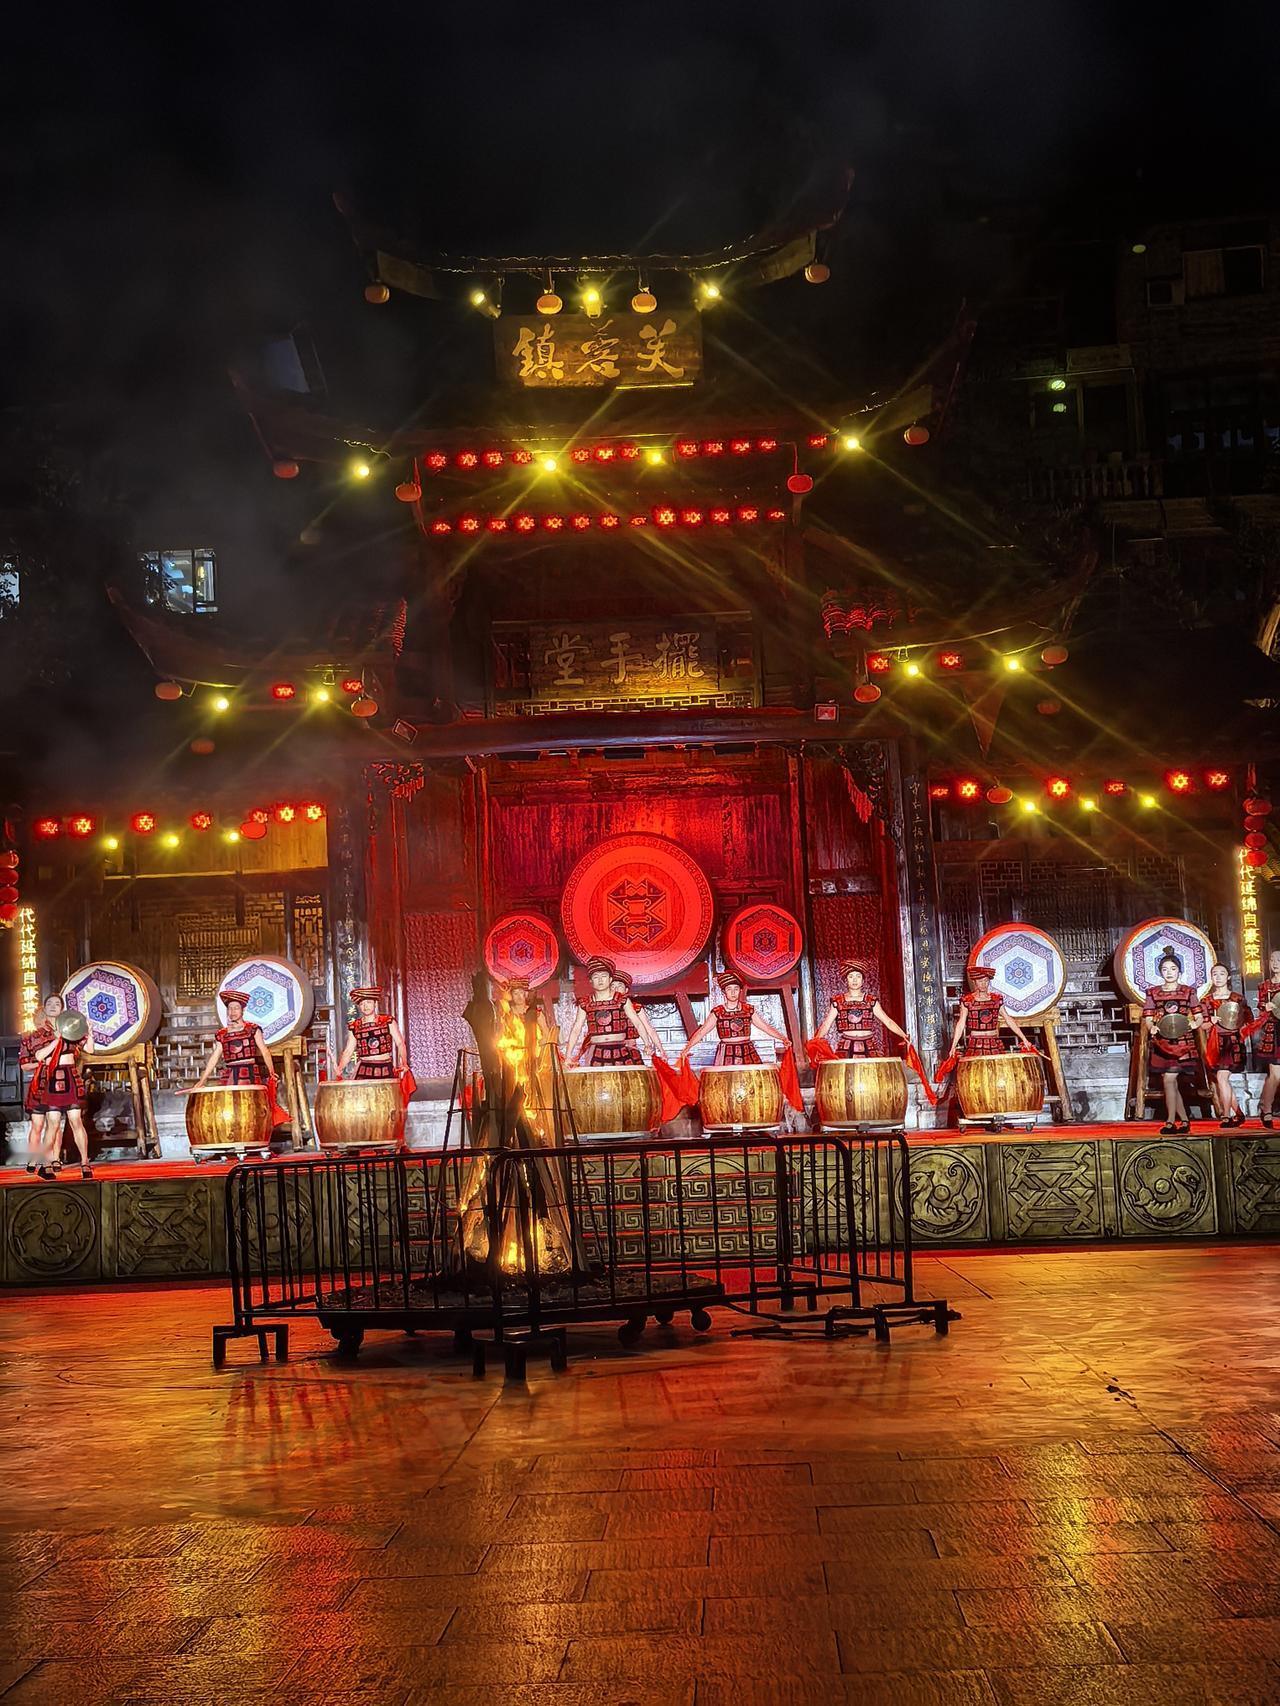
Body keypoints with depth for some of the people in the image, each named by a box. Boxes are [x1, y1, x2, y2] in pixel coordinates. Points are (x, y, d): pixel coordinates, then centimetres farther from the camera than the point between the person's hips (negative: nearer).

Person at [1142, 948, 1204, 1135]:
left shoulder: (1188, 992, 4)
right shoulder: (1153, 993, 7)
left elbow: (1199, 1017, 4)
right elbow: (1147, 1019, 4)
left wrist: (1195, 1024, -18)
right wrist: (1151, 1027, -18)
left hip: (1182, 1042, -3)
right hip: (1161, 1042, 3)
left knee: (1169, 1079, -14)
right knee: (1172, 1083, 6)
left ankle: (1171, 1122, -7)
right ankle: (1184, 1121, 17)